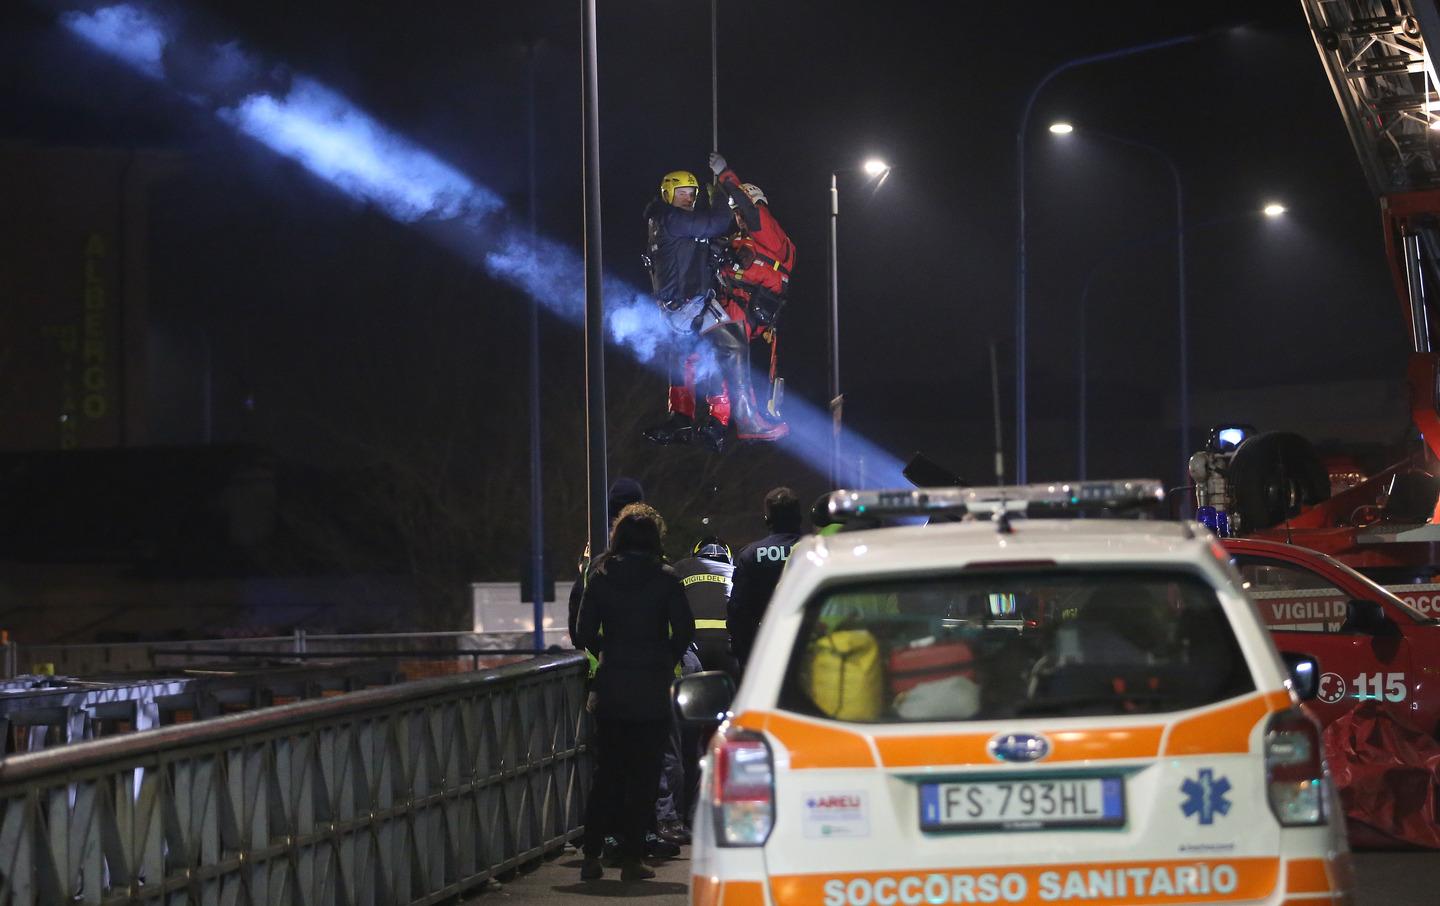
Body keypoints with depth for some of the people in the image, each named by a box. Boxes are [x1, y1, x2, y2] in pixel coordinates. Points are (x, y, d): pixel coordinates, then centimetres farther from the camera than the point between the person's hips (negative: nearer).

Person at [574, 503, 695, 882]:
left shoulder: (600, 577, 2)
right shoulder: (665, 578, -5)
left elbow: (584, 633, 0)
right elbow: (684, 629, -9)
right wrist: (667, 662, 7)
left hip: (610, 689, 3)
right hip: (651, 690, -3)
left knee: (607, 774, 11)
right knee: (643, 776, 3)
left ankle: (592, 857, 9)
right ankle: (631, 858, 1)